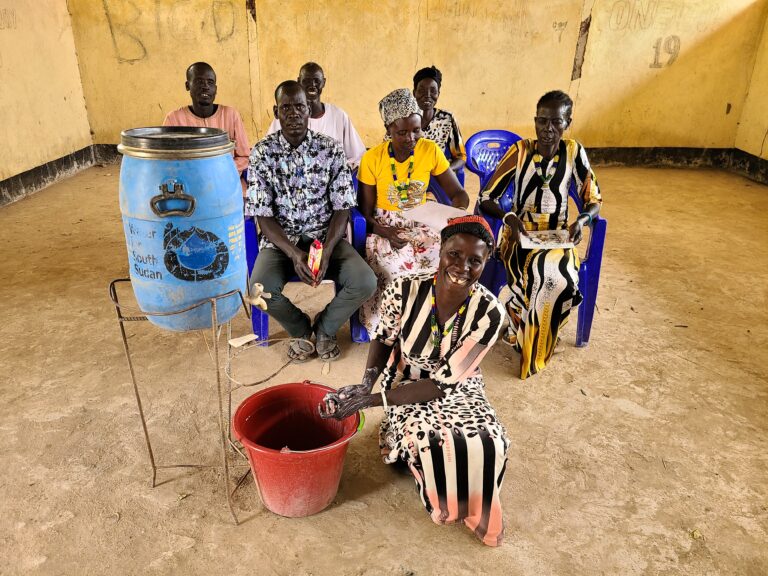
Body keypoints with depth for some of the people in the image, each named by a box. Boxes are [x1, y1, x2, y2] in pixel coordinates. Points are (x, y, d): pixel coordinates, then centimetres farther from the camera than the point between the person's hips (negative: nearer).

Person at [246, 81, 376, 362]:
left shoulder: (331, 148, -2)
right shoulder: (262, 153, -4)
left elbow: (342, 208, -4)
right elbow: (263, 216, -7)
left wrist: (326, 250, -21)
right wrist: (294, 254, -22)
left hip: (325, 236, 1)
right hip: (280, 239, 0)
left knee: (365, 282, -24)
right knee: (260, 288, -30)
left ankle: (325, 328, 8)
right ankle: (300, 330, 6)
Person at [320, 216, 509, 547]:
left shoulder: (489, 312, -25)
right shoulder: (404, 291, -24)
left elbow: (443, 383, -24)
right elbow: (384, 339, -3)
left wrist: (371, 400, -30)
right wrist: (366, 383, -23)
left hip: (458, 389, 1)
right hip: (405, 383, 0)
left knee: (488, 443, -27)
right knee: (430, 439, -31)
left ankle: (474, 507, 10)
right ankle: (445, 502, 7)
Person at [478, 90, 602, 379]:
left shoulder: (574, 152, -1)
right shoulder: (520, 151, -5)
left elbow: (594, 200, 6)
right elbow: (486, 198, -4)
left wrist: (581, 220, -17)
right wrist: (509, 217, -23)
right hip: (520, 234, -1)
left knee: (560, 278, -30)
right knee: (545, 276, -32)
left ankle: (535, 347, -2)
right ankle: (525, 337, -4)